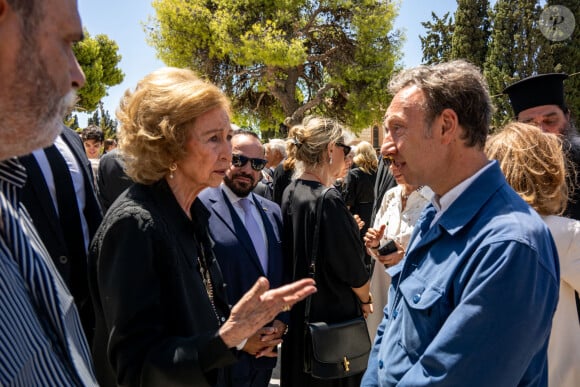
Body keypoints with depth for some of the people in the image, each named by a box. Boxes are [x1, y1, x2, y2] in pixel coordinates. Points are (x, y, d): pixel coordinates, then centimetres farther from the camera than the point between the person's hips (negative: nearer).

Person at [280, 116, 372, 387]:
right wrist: (366, 300, 0)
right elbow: (351, 265, -18)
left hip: (299, 313, 8)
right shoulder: (327, 200, -25)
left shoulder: (290, 193, -1)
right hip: (334, 315, -7)